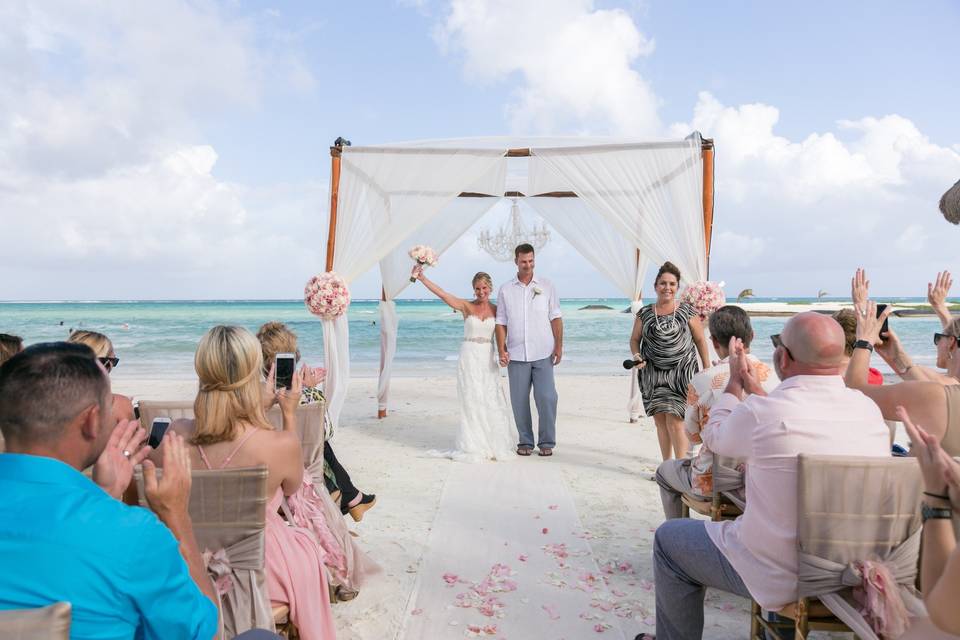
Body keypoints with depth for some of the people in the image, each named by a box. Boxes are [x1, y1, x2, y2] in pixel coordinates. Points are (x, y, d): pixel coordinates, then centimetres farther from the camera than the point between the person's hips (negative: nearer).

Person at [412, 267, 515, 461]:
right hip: (469, 356, -2)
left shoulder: (496, 310, 6)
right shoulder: (466, 306, 0)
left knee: (491, 401, 0)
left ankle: (494, 444, 13)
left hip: (488, 358, 2)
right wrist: (421, 278, -18)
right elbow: (441, 293, -9)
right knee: (472, 401, 0)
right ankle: (473, 446, 9)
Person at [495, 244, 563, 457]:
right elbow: (501, 323, 7)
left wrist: (559, 346, -2)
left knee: (546, 398, -5)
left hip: (543, 353, -1)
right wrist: (501, 350, -3)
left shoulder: (546, 286, 6)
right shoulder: (505, 290, 7)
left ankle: (547, 442, 9)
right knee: (519, 400, 4)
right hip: (516, 355, 1)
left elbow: (556, 318, 6)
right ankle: (525, 442, 17)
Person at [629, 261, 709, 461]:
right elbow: (634, 339, 14)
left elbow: (700, 340, 4)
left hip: (681, 373, -3)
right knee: (660, 420, 8)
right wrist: (637, 356, -6)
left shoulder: (687, 311, 0)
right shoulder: (644, 313, 6)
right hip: (652, 374, 3)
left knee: (674, 420, -10)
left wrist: (707, 369, 2)